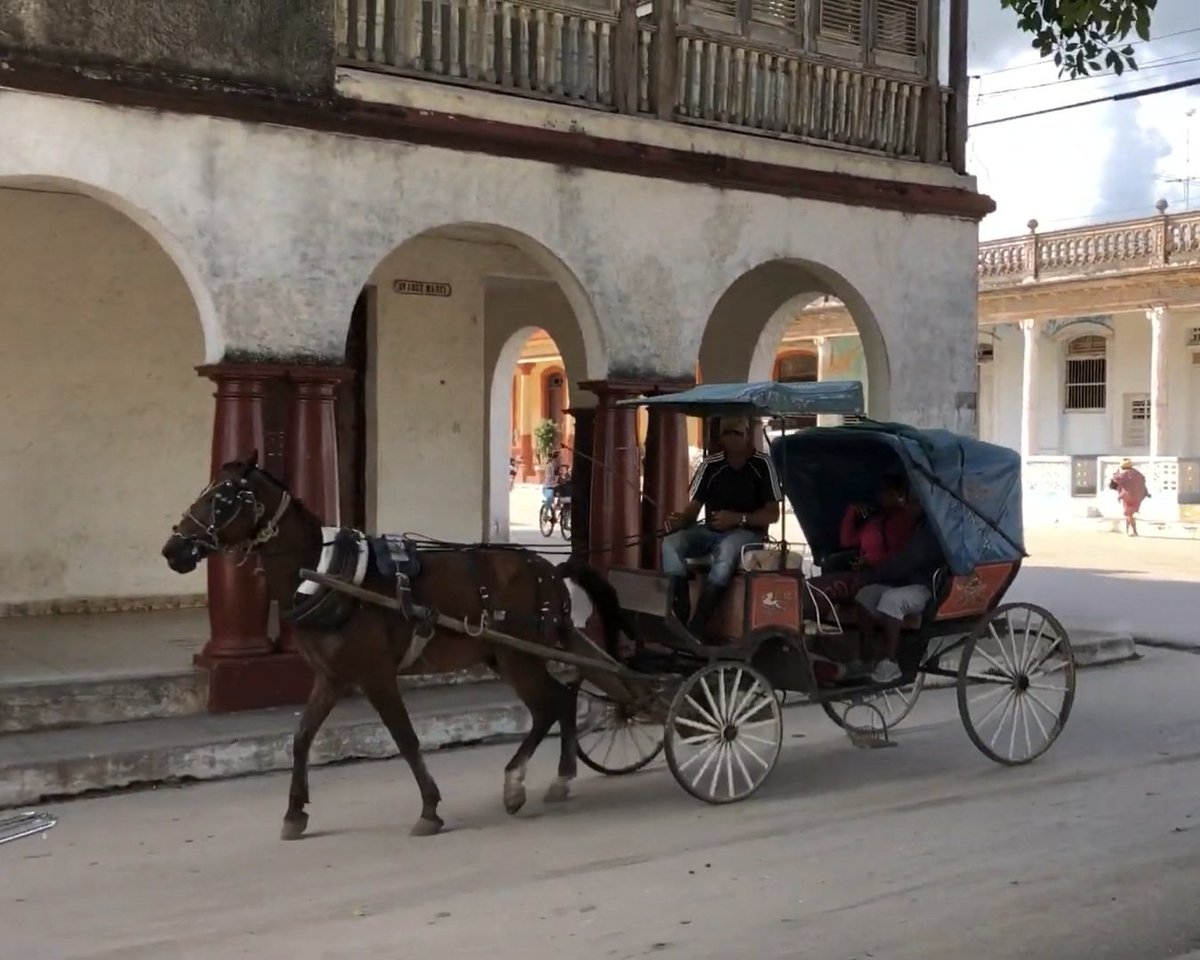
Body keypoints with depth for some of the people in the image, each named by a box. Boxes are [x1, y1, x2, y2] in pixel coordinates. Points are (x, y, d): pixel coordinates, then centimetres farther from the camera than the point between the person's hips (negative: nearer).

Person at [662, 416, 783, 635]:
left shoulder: (762, 465, -5)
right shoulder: (710, 465, 4)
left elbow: (772, 514, -7)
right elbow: (693, 507, 5)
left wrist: (739, 518, -22)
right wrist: (680, 521, -18)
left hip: (746, 532, -4)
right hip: (711, 531, 4)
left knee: (727, 548, -39)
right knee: (670, 544, -24)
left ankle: (696, 625, -38)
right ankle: (679, 618, -27)